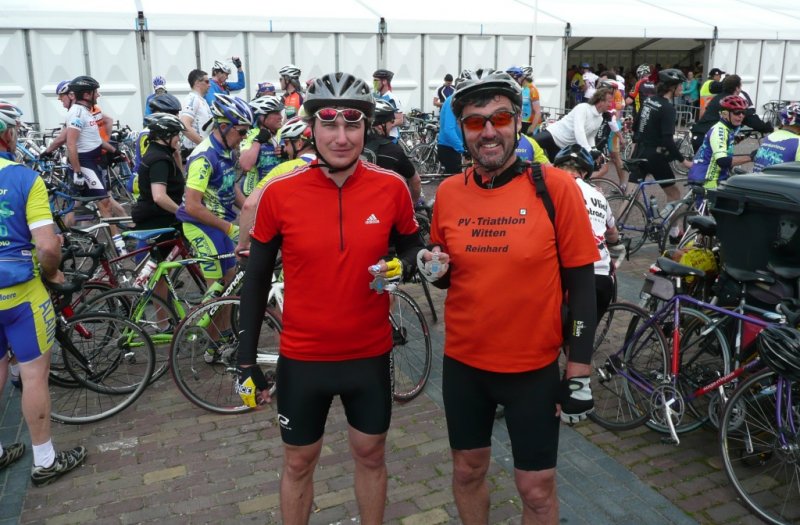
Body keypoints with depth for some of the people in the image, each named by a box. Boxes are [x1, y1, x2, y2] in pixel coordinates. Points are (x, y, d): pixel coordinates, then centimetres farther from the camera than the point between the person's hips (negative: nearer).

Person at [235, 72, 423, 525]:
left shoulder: (391, 187, -9)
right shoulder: (279, 193, -12)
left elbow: (412, 244, 8)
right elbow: (257, 279, -2)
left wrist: (402, 266, -16)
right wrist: (247, 360, -2)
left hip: (371, 354, 1)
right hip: (302, 357, -1)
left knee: (371, 454, 20)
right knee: (299, 461, 18)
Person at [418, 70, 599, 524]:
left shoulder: (556, 187, -12)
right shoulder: (449, 192, -2)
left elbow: (582, 282, -9)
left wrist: (579, 369, -10)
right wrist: (434, 270, -13)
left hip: (534, 367, -3)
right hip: (463, 362, 3)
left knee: (537, 487, 11)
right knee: (469, 469, 20)